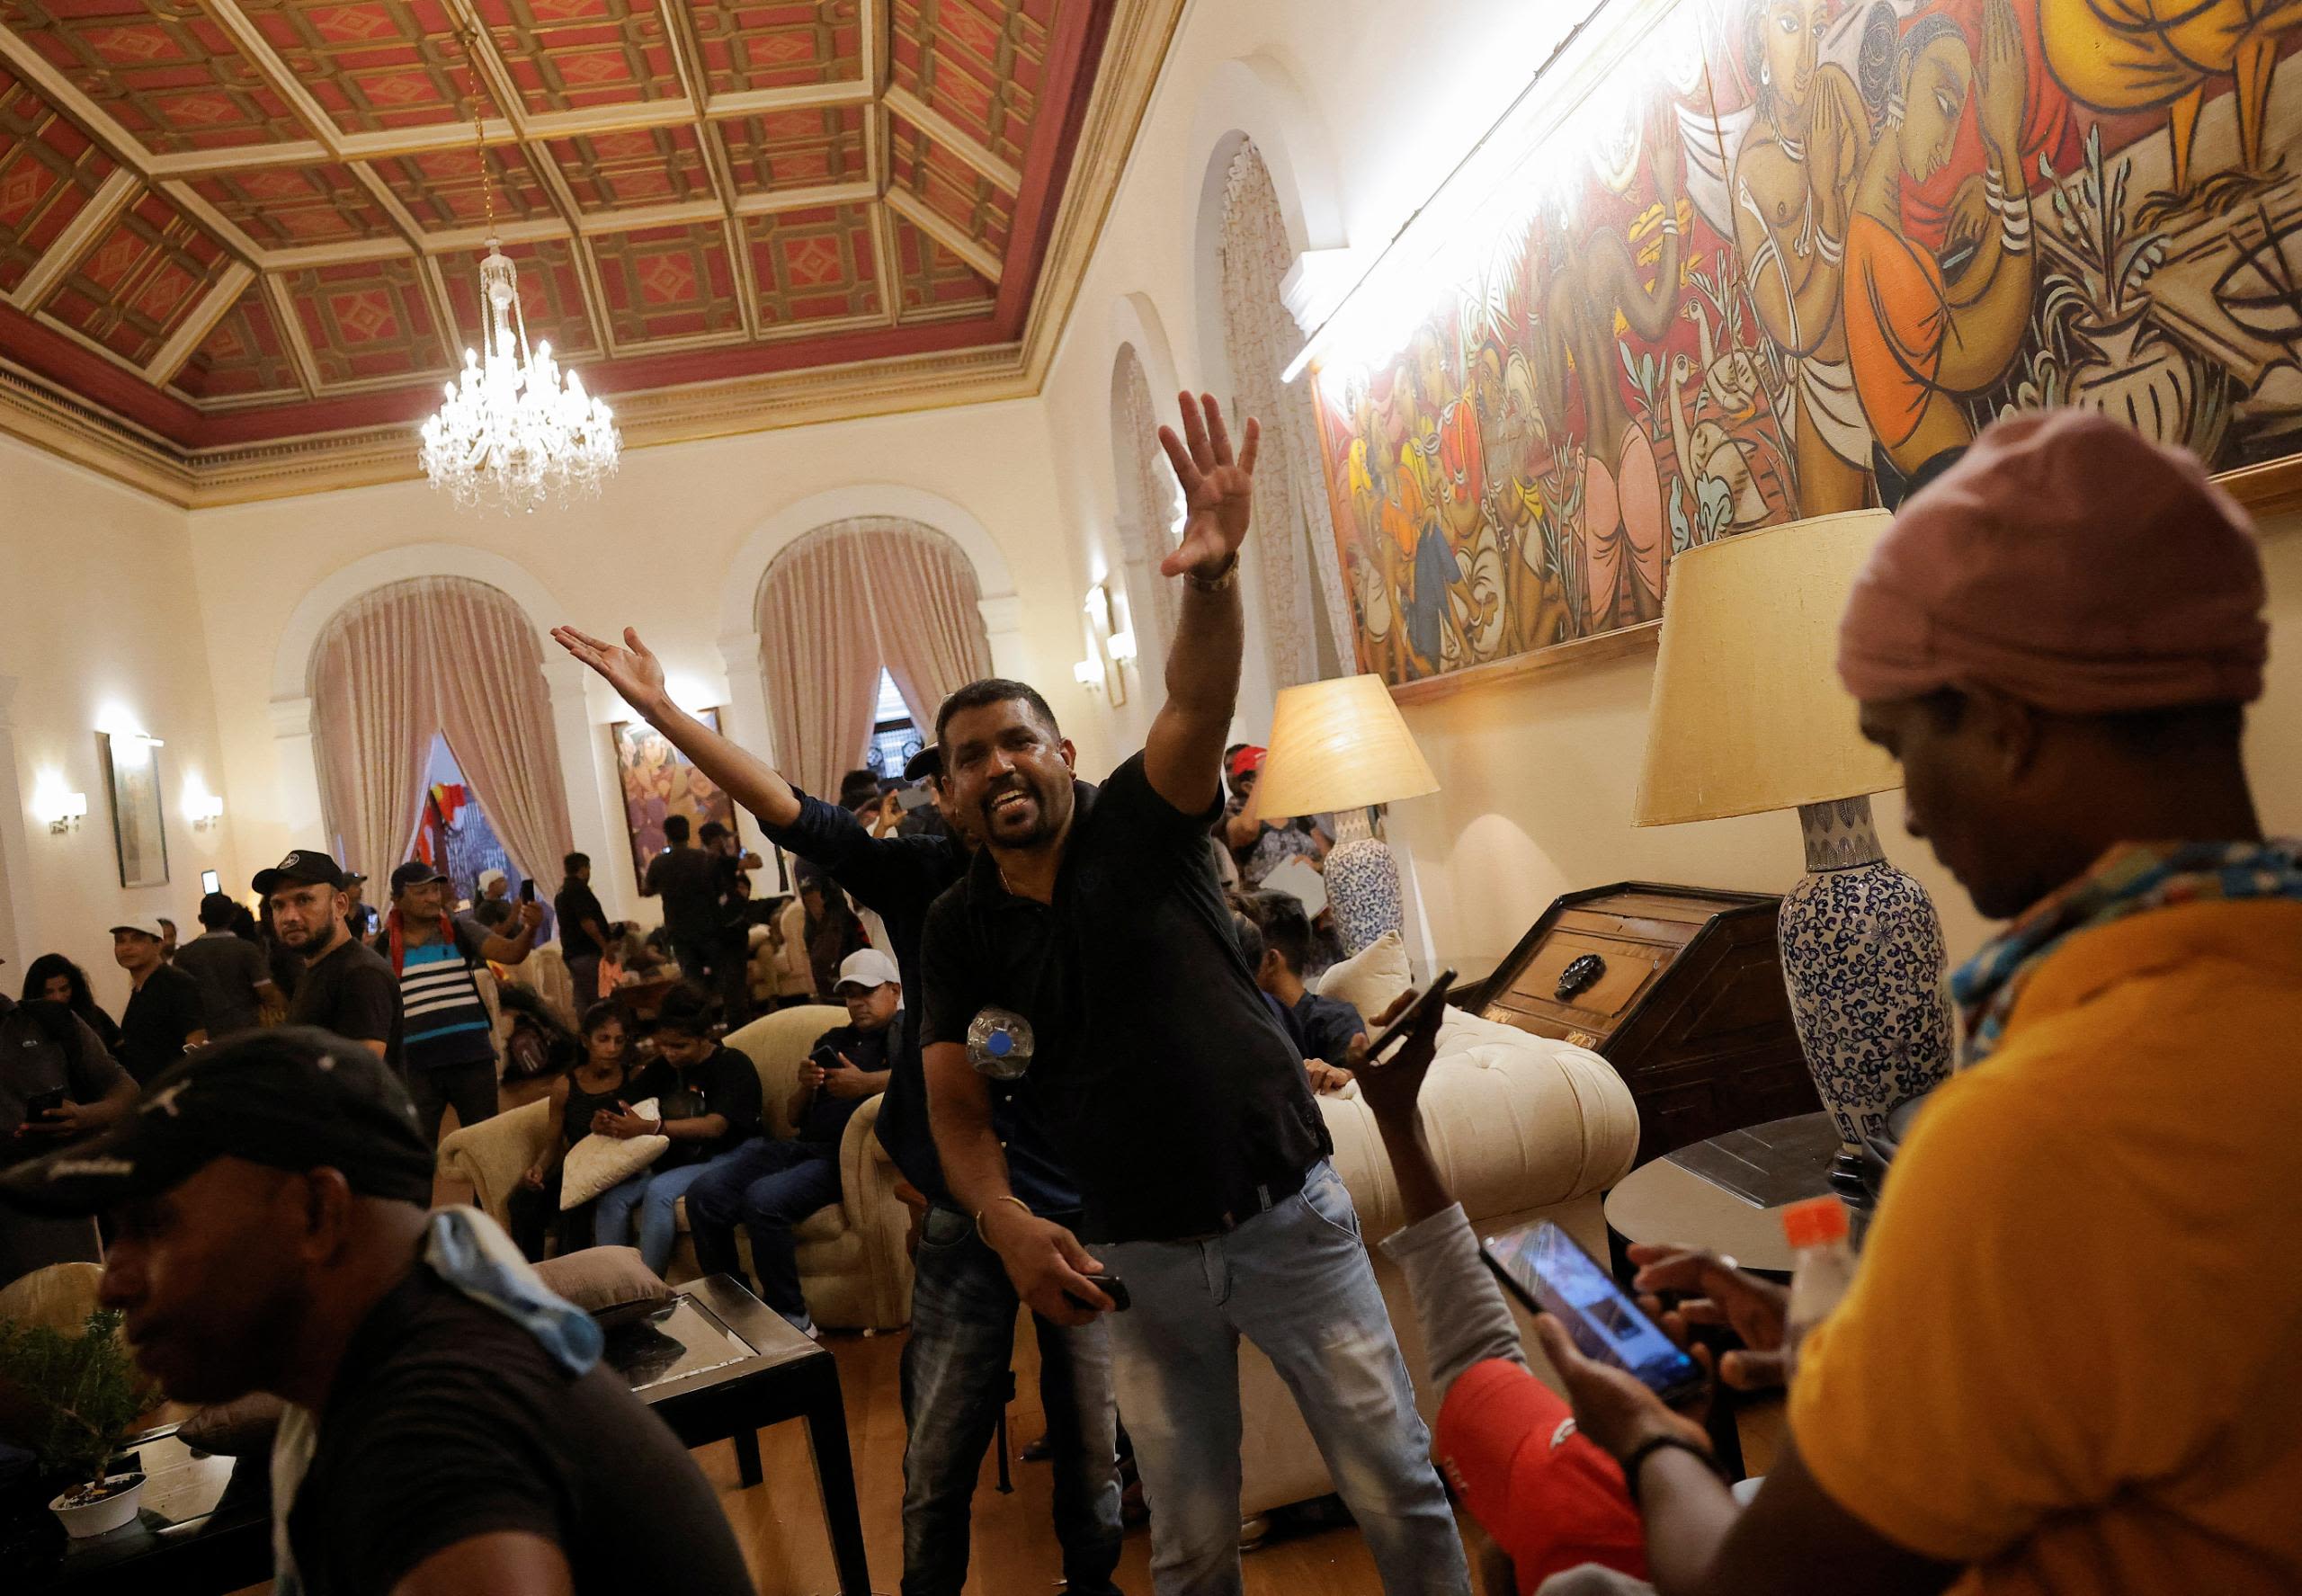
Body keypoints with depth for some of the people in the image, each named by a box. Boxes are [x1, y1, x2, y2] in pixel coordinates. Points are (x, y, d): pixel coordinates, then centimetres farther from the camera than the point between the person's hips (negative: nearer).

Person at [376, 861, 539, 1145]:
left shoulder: (459, 932, 0)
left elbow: (510, 953, -13)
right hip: (416, 1063, 0)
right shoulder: (385, 945, 2)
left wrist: (528, 929, -32)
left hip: (472, 1054, 0)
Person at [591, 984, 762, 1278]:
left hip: (721, 1159, -6)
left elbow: (716, 1126, -22)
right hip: (672, 1163, 7)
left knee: (659, 1191, -31)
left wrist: (650, 1128, -34)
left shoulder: (733, 1065, -8)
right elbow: (622, 1110, 9)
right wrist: (603, 1122, -17)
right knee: (611, 1197, -19)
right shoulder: (661, 1068, 12)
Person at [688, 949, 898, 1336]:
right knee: (704, 1193, -15)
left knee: (763, 1200, -31)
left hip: (844, 1158, -7)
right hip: (800, 1146, 7)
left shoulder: (905, 1032, 5)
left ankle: (791, 1318, -14)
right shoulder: (832, 1040, 27)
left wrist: (867, 1082, -21)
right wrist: (805, 1086, 2)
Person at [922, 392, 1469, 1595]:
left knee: (1400, 1489, 6)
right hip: (1139, 1258, 2)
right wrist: (1006, 1221, -18)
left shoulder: (1140, 824, -6)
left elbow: (1200, 700, -26)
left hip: (1288, 1215, -2)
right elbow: (957, 1105, 1)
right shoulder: (957, 929, 1)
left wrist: (1215, 571, -45)